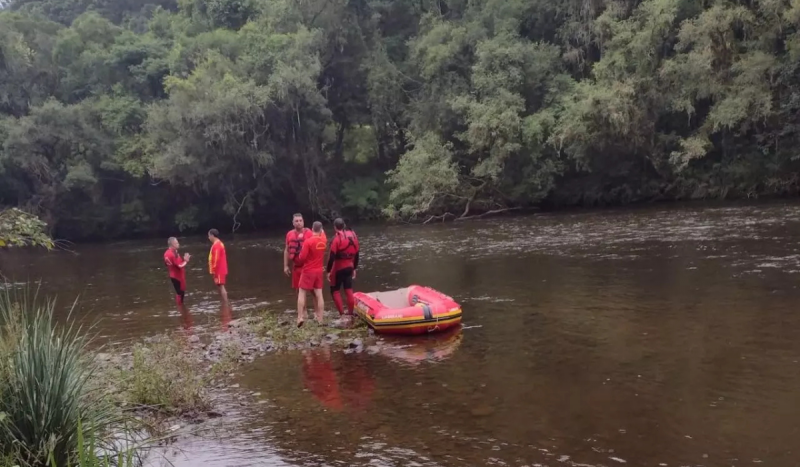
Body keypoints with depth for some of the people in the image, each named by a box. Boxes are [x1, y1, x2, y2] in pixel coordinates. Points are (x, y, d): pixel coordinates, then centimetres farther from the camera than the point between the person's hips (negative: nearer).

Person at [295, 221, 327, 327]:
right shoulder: (323, 241, 0)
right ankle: (320, 319, 8)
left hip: (308, 271, -5)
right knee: (319, 295, 7)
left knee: (301, 293, 4)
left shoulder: (308, 241, -17)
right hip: (319, 271, 5)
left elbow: (302, 257, -15)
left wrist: (299, 262, 4)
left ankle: (300, 317, -4)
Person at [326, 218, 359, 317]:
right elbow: (356, 254, 13)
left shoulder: (337, 238, -15)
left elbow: (332, 256, -17)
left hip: (338, 268, -6)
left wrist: (328, 271, -11)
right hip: (349, 267, 6)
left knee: (335, 290, 5)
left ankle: (341, 314, -3)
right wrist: (354, 268, 21)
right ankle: (350, 313, 13)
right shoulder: (353, 235, 6)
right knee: (349, 290, 11)